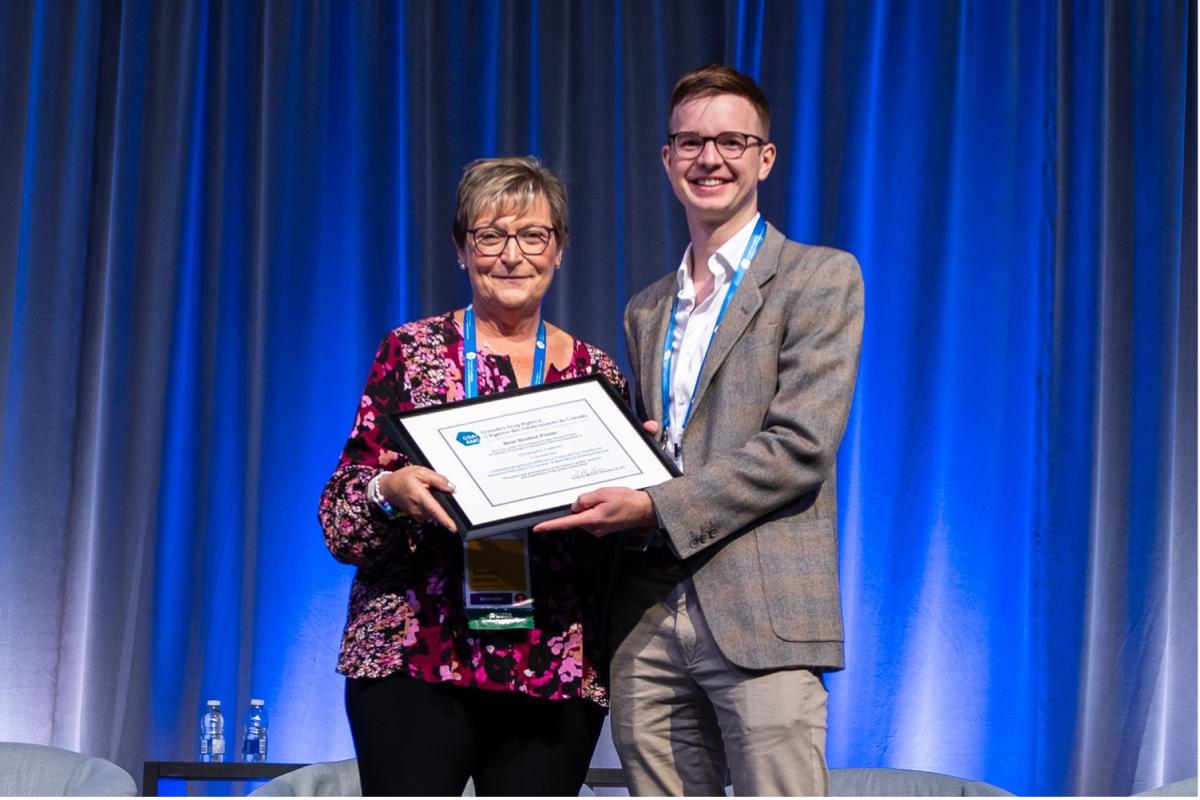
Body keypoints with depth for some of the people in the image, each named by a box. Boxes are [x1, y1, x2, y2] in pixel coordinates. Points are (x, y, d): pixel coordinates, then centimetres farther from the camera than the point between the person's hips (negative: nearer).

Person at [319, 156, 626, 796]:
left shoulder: (596, 374, 12)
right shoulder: (411, 352, 5)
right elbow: (340, 515, 1)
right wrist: (389, 491, -20)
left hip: (556, 671, 3)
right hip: (413, 659, -2)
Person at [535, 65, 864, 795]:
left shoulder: (820, 279, 2)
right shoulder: (647, 312, 22)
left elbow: (801, 446, -9)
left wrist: (656, 507, -14)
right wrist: (610, 487, 1)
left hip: (762, 616, -6)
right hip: (650, 624, 6)